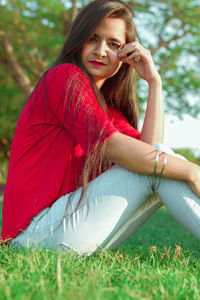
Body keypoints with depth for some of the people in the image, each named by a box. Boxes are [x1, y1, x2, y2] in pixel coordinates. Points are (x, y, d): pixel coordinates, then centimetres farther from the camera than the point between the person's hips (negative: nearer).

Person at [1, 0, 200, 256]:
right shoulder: (65, 76, -5)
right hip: (37, 232, -8)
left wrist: (154, 81, 1)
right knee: (156, 170, -14)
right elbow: (112, 146, -18)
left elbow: (149, 147, 1)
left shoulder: (108, 107, 20)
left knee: (159, 163, 0)